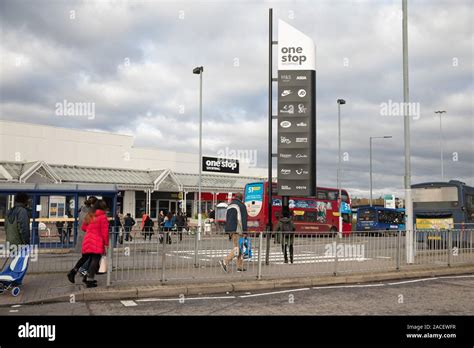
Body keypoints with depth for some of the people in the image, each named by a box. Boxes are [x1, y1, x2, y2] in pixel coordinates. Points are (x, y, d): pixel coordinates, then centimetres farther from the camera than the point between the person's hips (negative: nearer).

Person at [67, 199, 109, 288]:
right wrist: (106, 244, -5)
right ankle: (89, 280, -7)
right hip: (97, 242, -6)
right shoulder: (103, 216, -8)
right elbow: (105, 232, -9)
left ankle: (73, 271, 14)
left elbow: (83, 227, 18)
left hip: (87, 241, 6)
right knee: (95, 260, -4)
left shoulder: (89, 215, 11)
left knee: (84, 257, 23)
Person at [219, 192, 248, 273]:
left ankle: (240, 267, 14)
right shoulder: (241, 206, -6)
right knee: (237, 248, -8)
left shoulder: (229, 206, 17)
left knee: (238, 247, 13)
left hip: (230, 229, 8)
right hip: (237, 230, -8)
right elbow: (243, 219, -12)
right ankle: (225, 262, -23)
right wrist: (245, 231, -11)